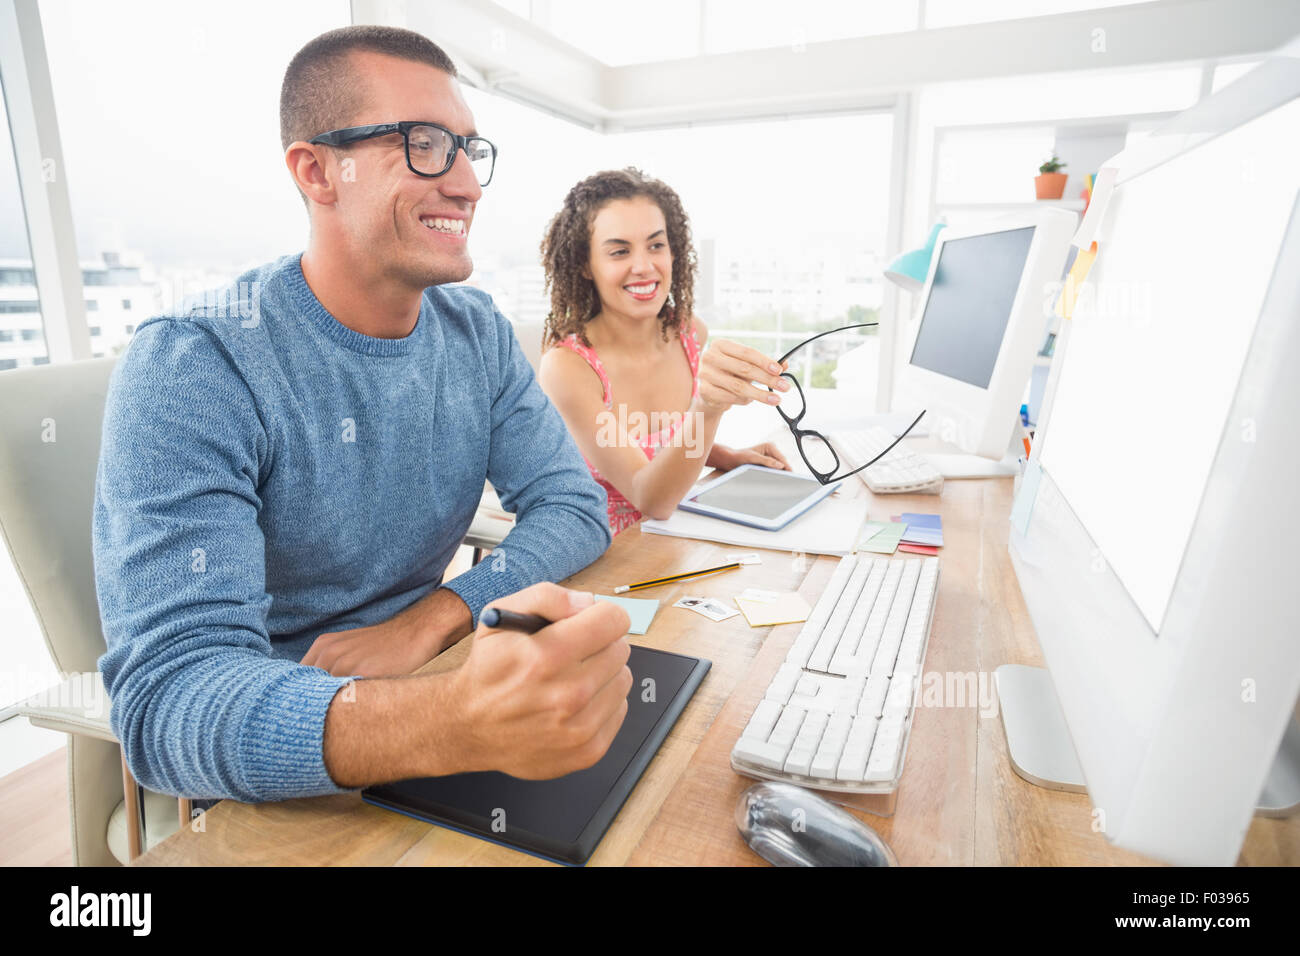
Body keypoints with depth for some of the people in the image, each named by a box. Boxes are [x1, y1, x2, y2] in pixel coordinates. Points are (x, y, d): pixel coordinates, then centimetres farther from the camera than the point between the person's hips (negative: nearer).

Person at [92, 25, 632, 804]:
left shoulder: (480, 335, -2)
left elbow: (577, 505, -4)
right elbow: (168, 694, -27)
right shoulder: (188, 369, -18)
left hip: (424, 681, 4)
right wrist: (452, 725, -46)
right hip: (278, 781, -4)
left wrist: (432, 618, -21)